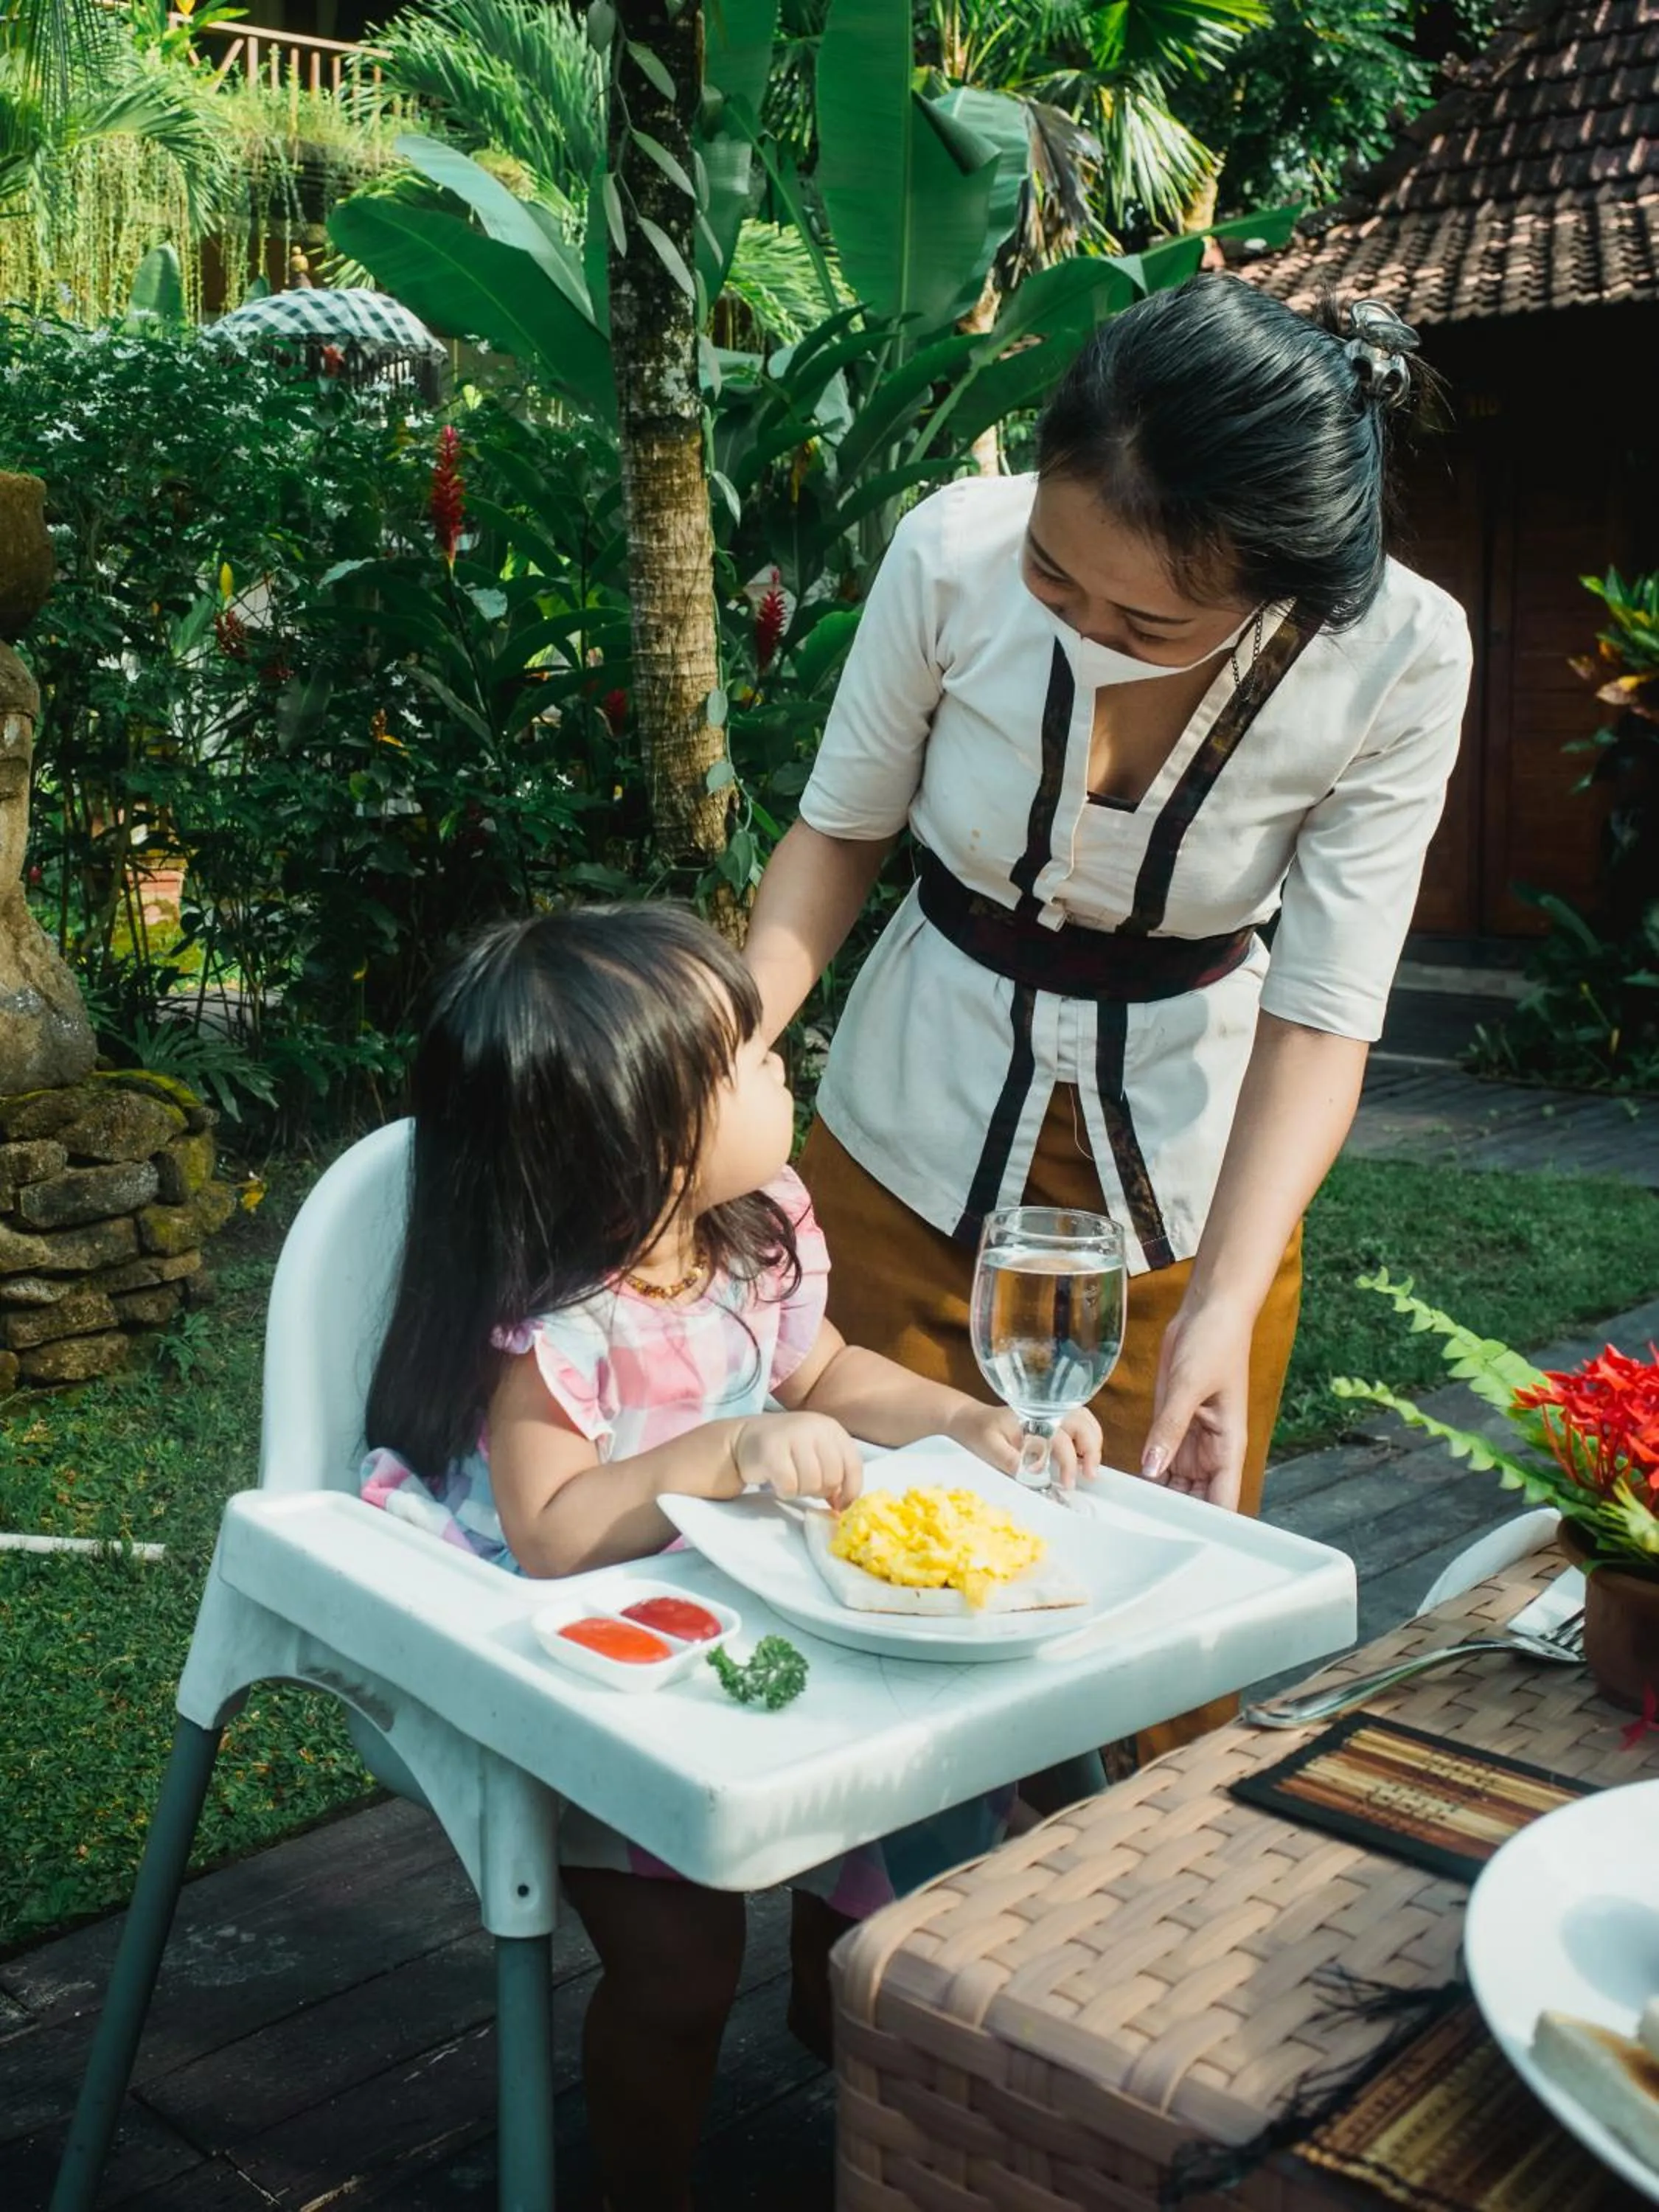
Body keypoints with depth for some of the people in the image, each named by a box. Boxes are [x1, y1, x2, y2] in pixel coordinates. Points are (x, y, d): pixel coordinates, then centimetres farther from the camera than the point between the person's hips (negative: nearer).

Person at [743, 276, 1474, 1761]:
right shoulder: (954, 553, -21)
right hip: (911, 1140, 1)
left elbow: (1325, 1009, -18)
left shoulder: (1399, 659, -22)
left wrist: (1221, 1311, -29)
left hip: (1186, 1178, 0)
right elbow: (842, 828, -6)